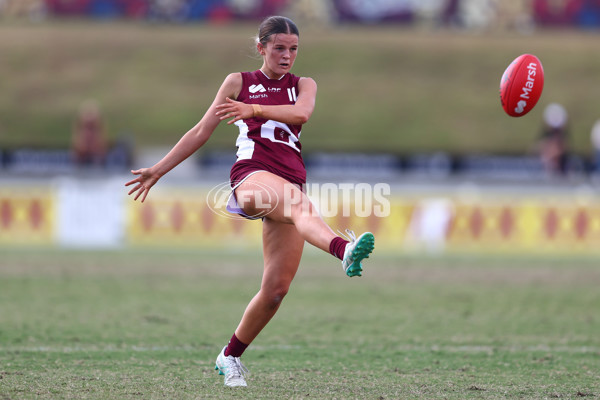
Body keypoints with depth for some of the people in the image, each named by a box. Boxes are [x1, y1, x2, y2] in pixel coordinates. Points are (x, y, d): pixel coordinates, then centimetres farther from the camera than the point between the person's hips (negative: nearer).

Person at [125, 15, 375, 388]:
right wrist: (158, 170, 17)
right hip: (252, 172, -3)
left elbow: (302, 112, -6)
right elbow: (202, 131, 19)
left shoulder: (304, 85, 19)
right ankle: (344, 249, -70)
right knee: (299, 203, -39)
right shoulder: (239, 82, 16)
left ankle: (231, 356, 15)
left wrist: (254, 109, -22)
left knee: (277, 288, -3)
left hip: (291, 181, 3)